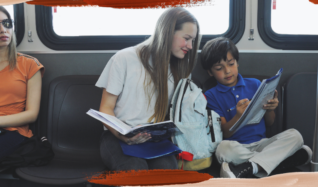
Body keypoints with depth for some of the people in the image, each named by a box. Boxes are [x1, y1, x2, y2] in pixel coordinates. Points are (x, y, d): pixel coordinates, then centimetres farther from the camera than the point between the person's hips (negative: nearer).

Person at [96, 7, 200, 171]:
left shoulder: (178, 70, 18)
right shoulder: (125, 59, 2)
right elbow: (106, 108, 1)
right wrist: (121, 134, -19)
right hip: (118, 137, -3)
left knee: (168, 168, -31)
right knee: (137, 169, -36)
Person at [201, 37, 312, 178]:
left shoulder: (255, 84, 12)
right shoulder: (211, 96, 3)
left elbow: (269, 123, 15)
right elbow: (224, 134, -5)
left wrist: (270, 109, -8)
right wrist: (238, 116, -24)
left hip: (261, 143, 4)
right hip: (236, 147, -4)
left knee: (295, 135, -20)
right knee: (223, 148, -36)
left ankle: (247, 169, -29)